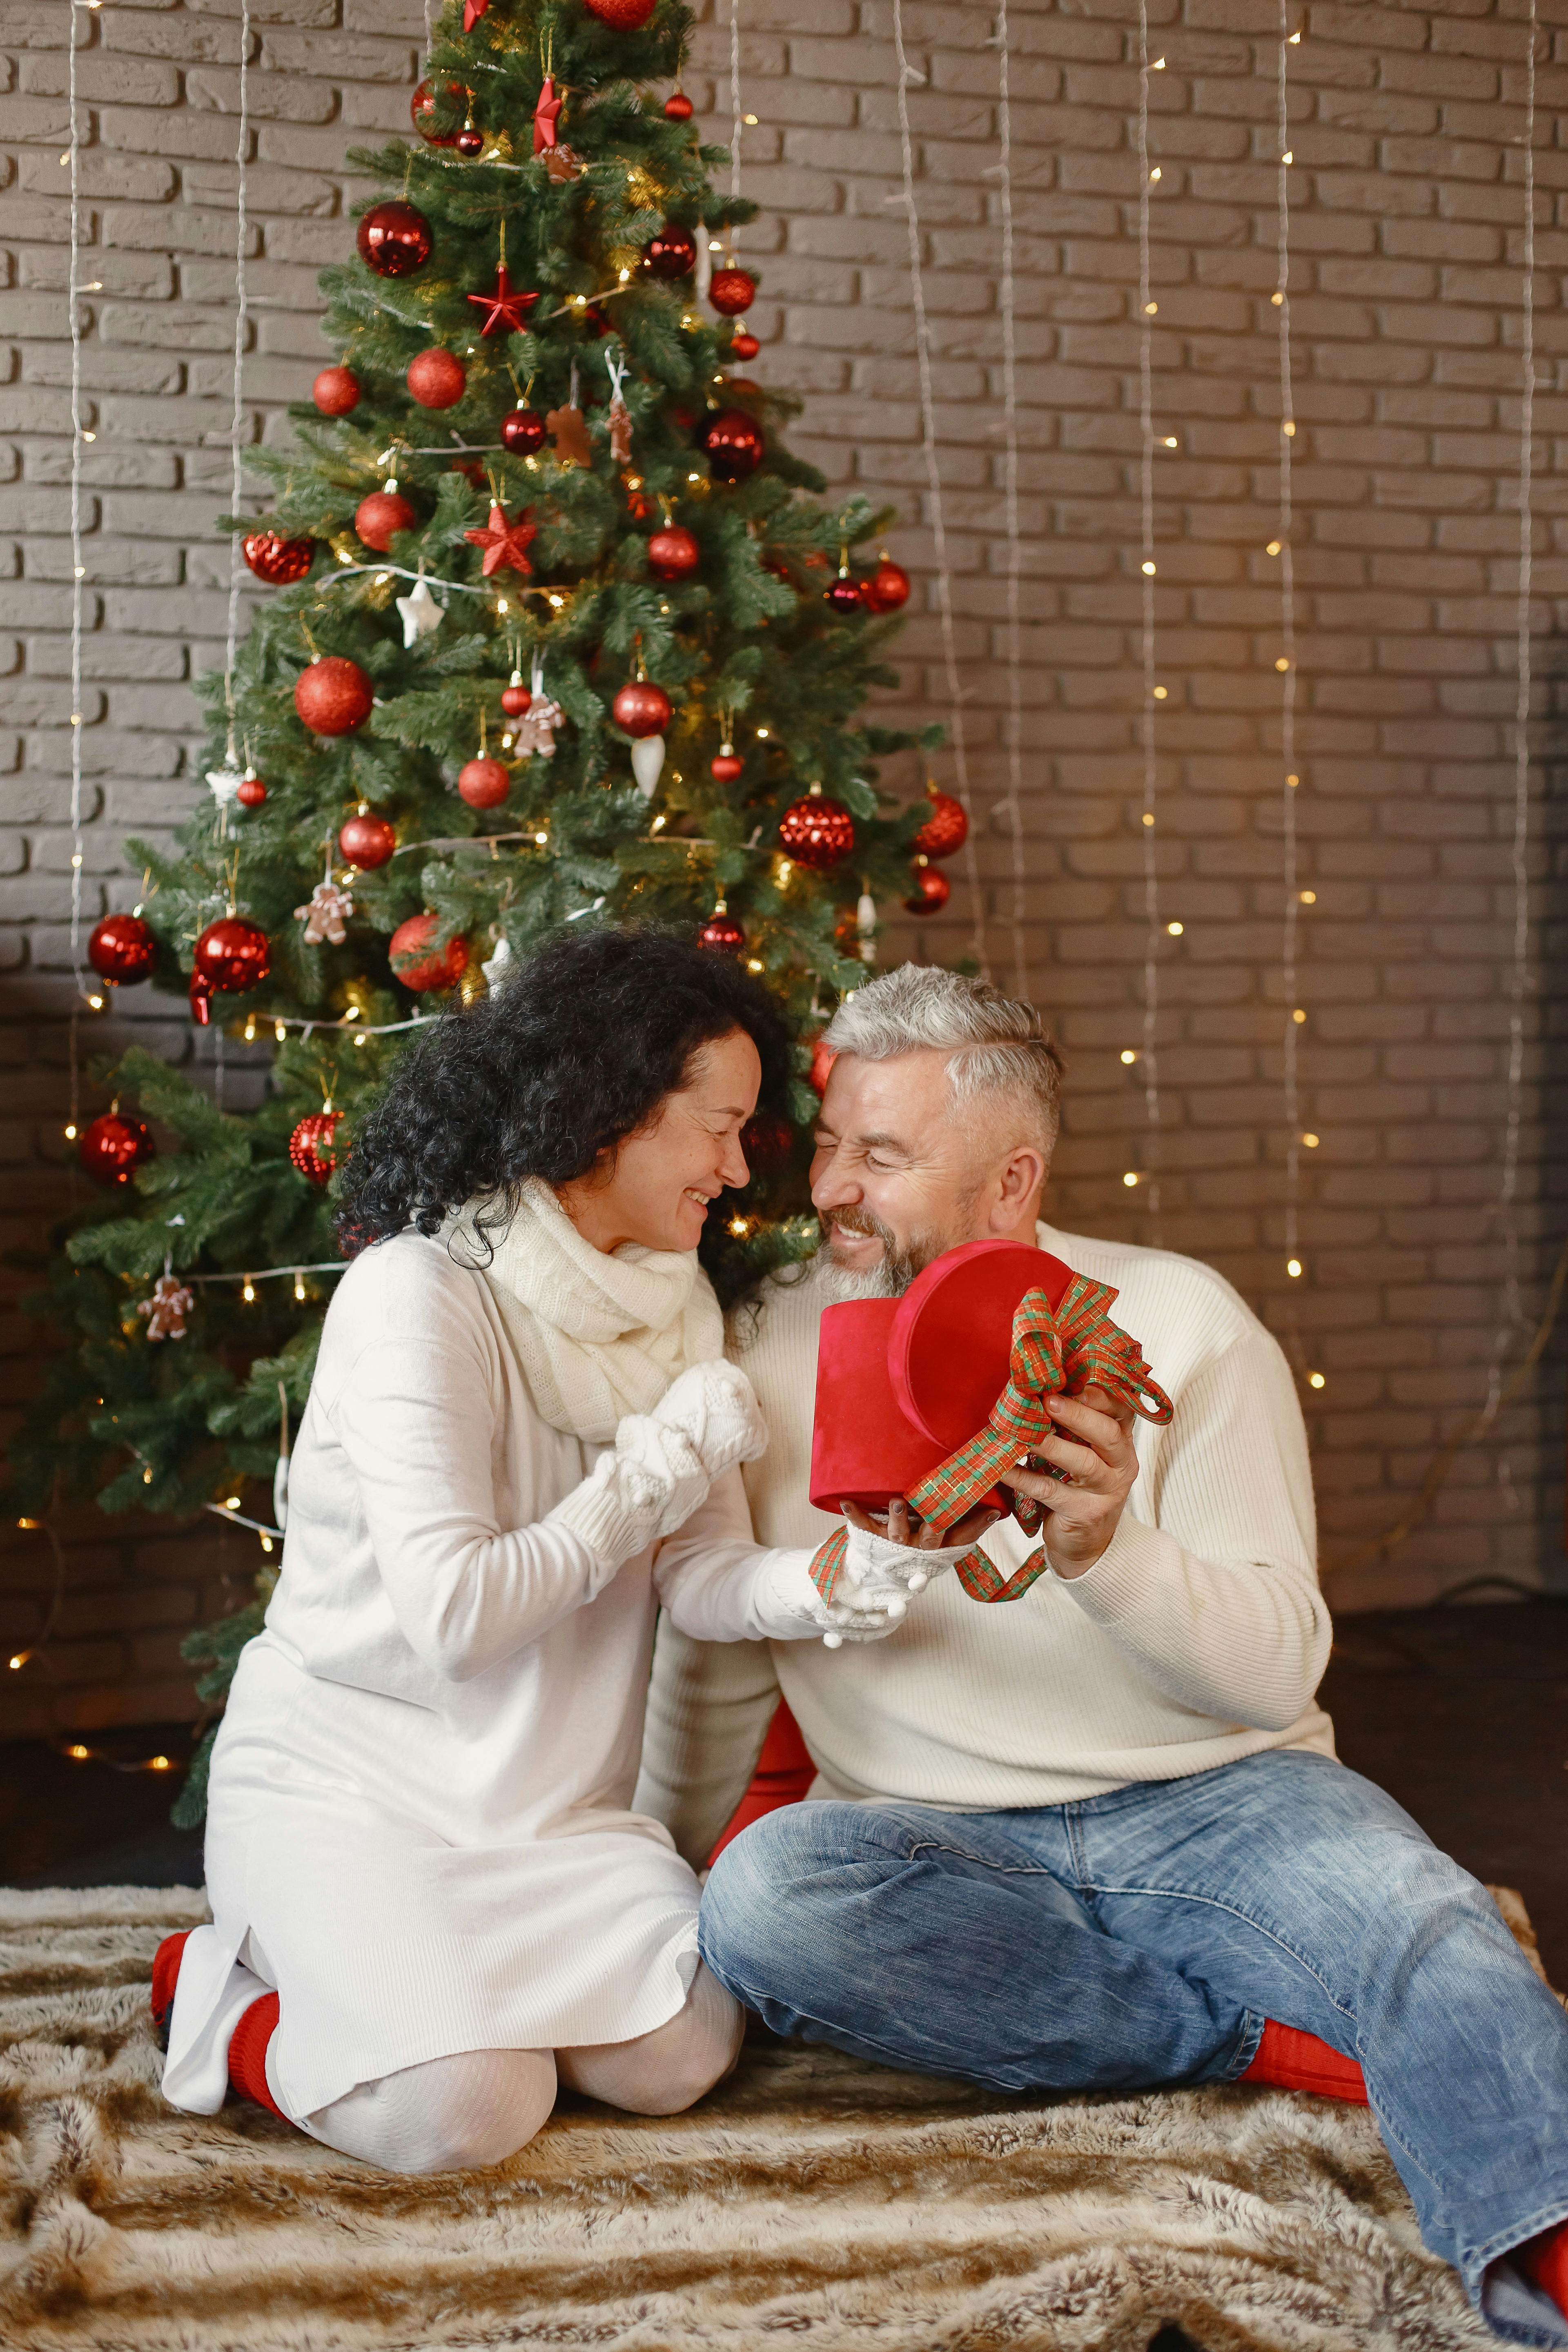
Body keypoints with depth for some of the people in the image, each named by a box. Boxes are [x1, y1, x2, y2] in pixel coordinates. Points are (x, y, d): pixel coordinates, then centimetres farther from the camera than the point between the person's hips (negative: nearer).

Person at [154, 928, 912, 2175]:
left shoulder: (678, 1307, 8)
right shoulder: (419, 1290, -16)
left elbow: (695, 1580, -2)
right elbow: (453, 1612, -23)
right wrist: (662, 1458, -16)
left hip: (554, 1800, 6)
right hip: (345, 1779, -6)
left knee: (679, 2059, -18)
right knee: (458, 2111, -26)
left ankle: (420, 1968, 9)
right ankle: (234, 1992, 5)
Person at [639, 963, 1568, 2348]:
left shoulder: (1177, 1322, -1)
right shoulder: (773, 1357, 6)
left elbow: (1278, 1666, -8)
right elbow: (714, 1660, 19)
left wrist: (1108, 1554, -27)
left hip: (1210, 1803, -2)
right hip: (943, 1846, 2)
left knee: (1422, 1919, -34)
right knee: (762, 1901, -31)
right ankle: (1259, 2034, -19)